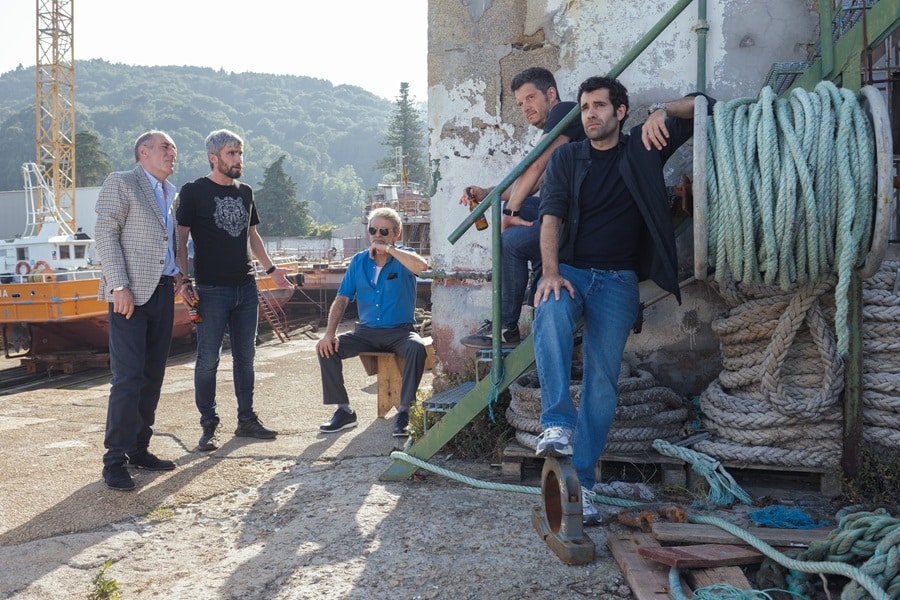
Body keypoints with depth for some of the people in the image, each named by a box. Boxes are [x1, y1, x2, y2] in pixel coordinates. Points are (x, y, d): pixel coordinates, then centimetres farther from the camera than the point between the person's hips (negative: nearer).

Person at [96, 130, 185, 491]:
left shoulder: (171, 193, 20)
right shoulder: (121, 183, -1)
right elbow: (106, 234, -9)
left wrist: (178, 272, 9)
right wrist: (118, 286, -18)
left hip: (163, 292, 7)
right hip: (131, 293, -7)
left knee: (153, 376, 8)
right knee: (128, 377, -9)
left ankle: (139, 449, 18)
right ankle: (115, 460, -2)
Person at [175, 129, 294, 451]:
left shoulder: (245, 192, 13)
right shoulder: (194, 192, -4)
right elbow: (181, 239, -5)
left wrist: (270, 268, 16)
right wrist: (184, 281, -13)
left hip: (246, 288, 6)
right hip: (212, 289, -6)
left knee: (245, 356, 11)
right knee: (208, 359, -1)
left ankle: (247, 419, 21)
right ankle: (209, 426, 9)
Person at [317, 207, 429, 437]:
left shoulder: (403, 257, -3)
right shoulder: (358, 261, 7)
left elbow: (421, 266, -29)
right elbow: (342, 299, 4)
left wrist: (388, 248, -22)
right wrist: (330, 332, -10)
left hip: (400, 331, -4)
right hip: (366, 331, 4)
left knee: (417, 348, -35)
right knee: (326, 348, -16)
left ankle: (403, 412, -22)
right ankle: (344, 411, -5)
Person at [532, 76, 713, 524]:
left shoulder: (643, 149, 10)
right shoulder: (566, 157, 9)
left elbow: (701, 107, 12)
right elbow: (550, 218, -4)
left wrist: (661, 112, -8)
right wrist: (550, 273, -20)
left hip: (618, 281, 0)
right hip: (571, 271, 0)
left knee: (603, 382, -6)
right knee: (552, 311, -36)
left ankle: (580, 482, 2)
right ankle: (557, 424, -36)